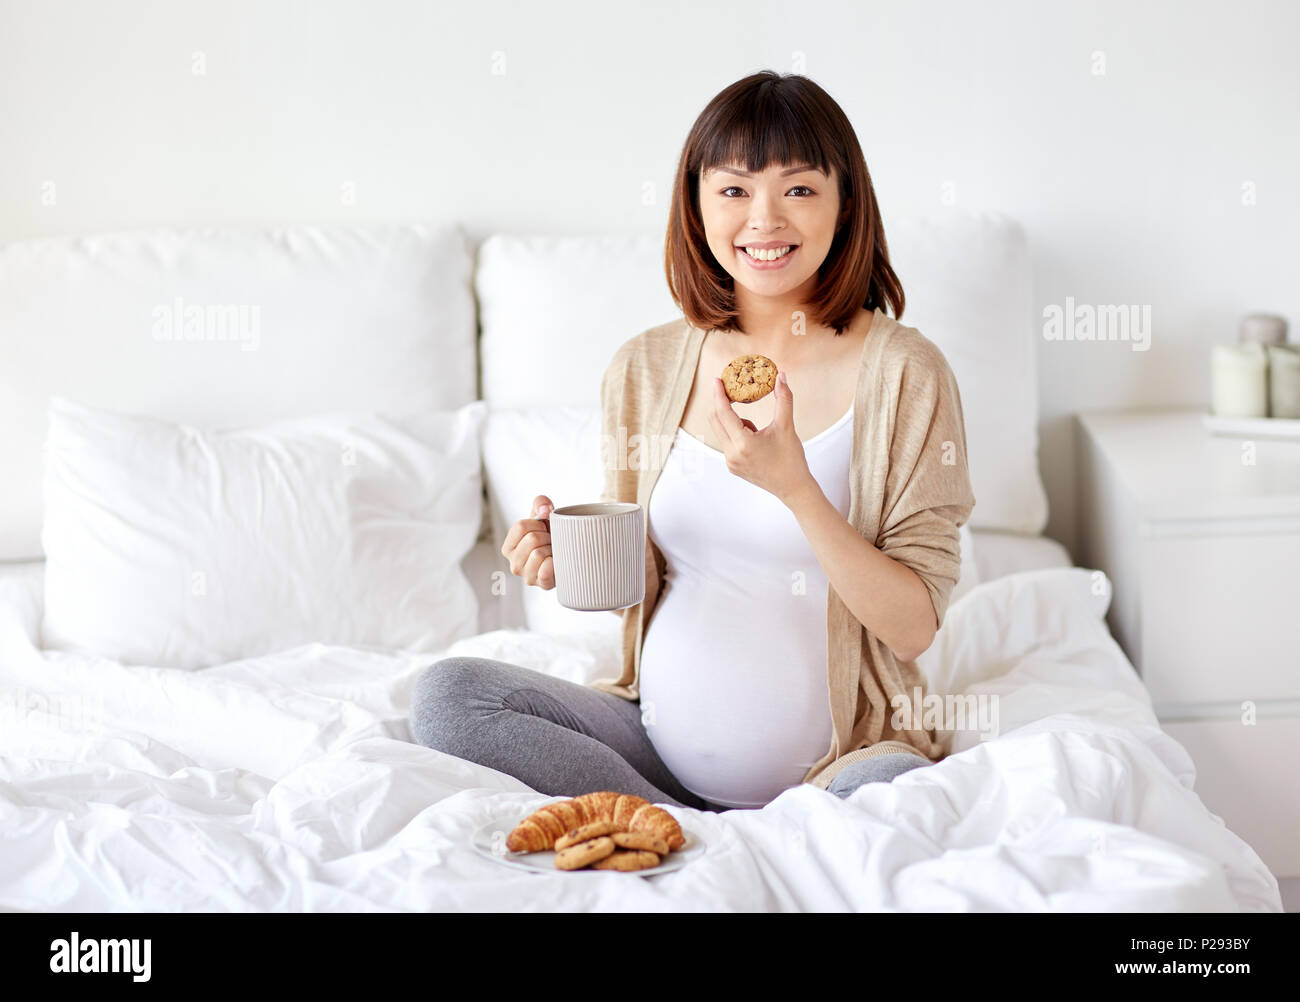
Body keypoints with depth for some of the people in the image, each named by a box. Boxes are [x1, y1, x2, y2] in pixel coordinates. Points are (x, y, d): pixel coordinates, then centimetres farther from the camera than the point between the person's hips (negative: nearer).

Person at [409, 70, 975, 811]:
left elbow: (914, 628, -10)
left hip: (835, 761, -4)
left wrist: (793, 485, -23)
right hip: (660, 744, 5)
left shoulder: (902, 374, -7)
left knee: (895, 790, -37)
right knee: (446, 694, -14)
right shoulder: (645, 369, 4)